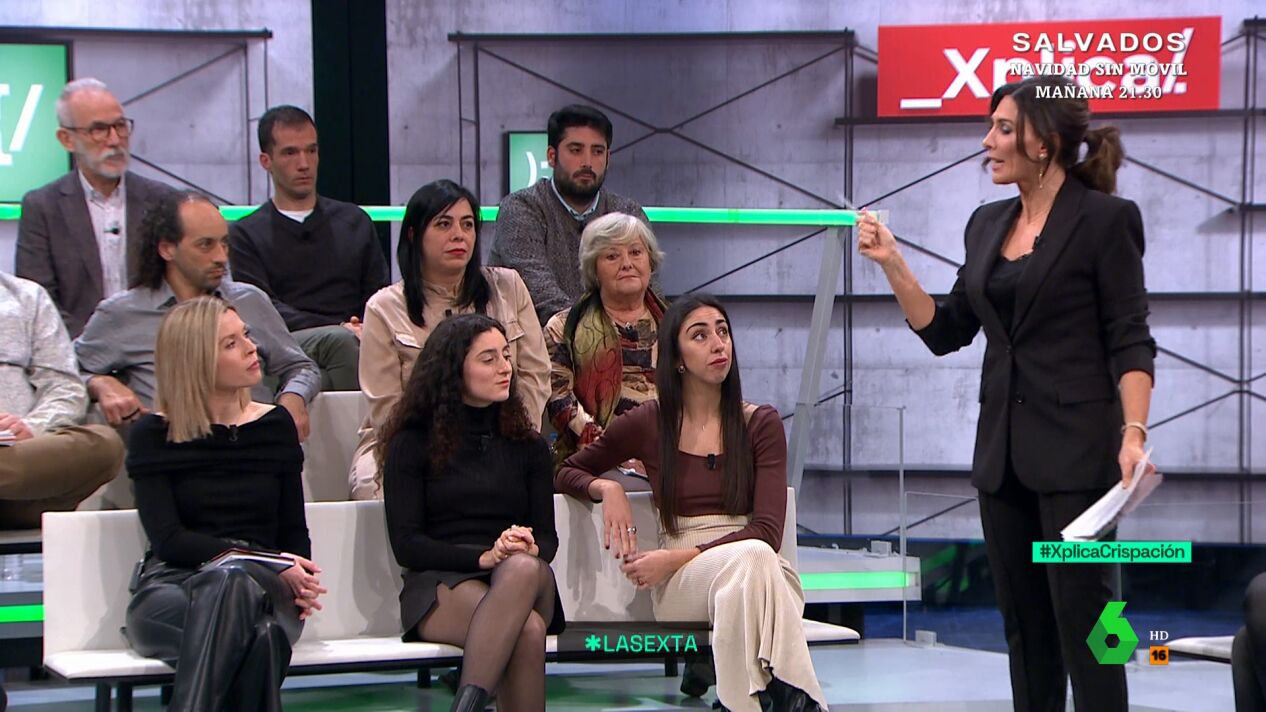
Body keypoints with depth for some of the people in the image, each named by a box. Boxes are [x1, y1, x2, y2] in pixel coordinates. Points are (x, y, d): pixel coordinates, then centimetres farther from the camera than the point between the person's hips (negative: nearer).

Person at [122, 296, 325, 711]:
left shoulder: (275, 426, 17)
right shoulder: (154, 435, 7)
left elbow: (294, 531, 17)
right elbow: (168, 539, -5)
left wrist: (300, 580, -8)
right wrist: (267, 560, -16)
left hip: (263, 589, 2)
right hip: (170, 587, -2)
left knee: (229, 582, -38)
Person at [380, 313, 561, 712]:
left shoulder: (528, 447, 21)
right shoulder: (413, 443, 10)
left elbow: (547, 536, 14)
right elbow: (405, 544, 0)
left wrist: (529, 549, -13)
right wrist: (484, 557, -15)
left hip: (524, 579, 3)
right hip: (439, 585, -3)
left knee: (523, 569, -39)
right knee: (527, 629, -38)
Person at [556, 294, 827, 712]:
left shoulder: (761, 424, 9)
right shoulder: (647, 424, 10)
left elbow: (767, 531, -3)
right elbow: (563, 474, 23)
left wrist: (674, 559, -12)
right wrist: (607, 488, -1)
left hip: (759, 568, 1)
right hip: (679, 587, -1)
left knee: (754, 558, -38)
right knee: (746, 558, -36)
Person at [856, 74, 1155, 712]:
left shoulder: (1105, 218, -8)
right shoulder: (987, 223, 12)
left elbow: (1130, 342, -11)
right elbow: (945, 332, 13)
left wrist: (1133, 433, -22)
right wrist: (890, 263, 3)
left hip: (1076, 449, -7)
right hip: (1003, 450, 7)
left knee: (1082, 619, -6)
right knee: (1023, 624, 10)